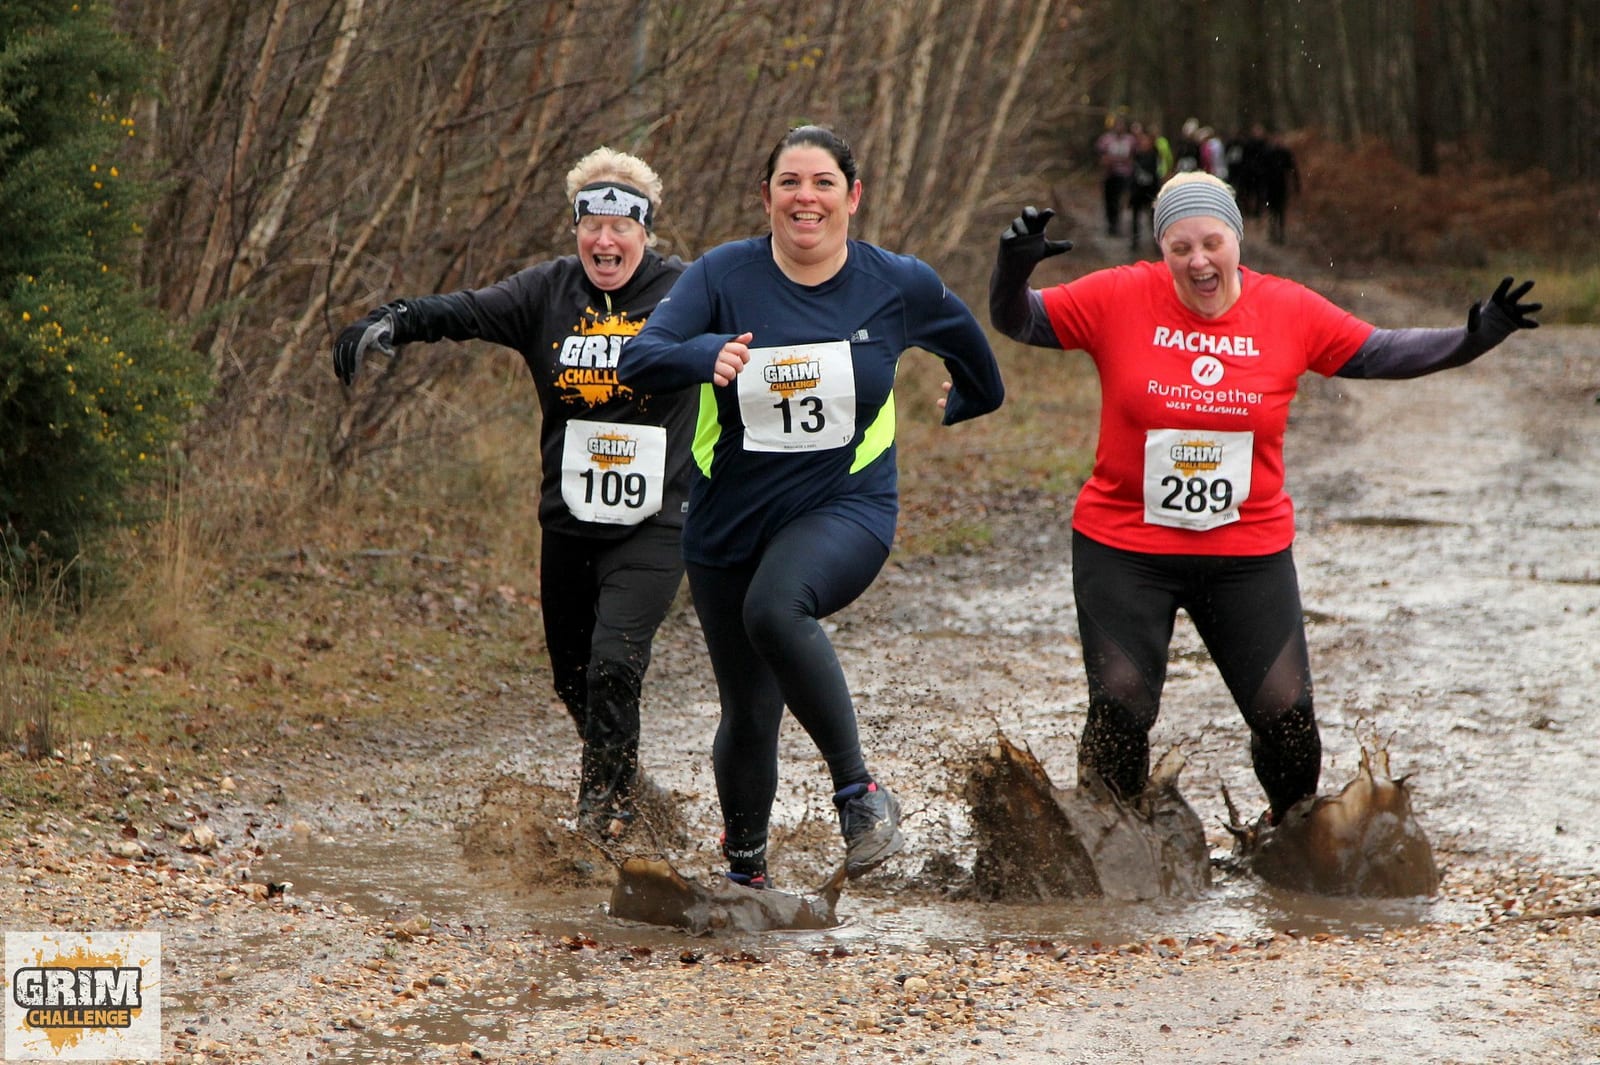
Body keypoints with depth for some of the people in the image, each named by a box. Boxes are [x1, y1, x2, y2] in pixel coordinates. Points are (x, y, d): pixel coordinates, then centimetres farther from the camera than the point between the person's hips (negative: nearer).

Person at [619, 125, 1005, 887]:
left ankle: (857, 790, -25)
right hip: (730, 519, 2)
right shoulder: (723, 276, -6)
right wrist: (707, 356, -40)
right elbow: (638, 360, -20)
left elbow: (963, 340, 20)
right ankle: (744, 866, 34)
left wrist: (969, 403, 36)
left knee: (775, 608, -35)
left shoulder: (898, 284, -3)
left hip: (846, 509, -2)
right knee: (749, 713, 6)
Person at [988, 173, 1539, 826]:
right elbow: (1019, 323, -3)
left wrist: (1471, 341, -4)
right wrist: (1013, 268, -24)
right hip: (1124, 549, -2)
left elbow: (1378, 354, 7)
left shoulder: (1291, 312, -1)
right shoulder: (1116, 299, -7)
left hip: (1248, 552, 2)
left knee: (1286, 714, 0)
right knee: (1120, 709, -9)